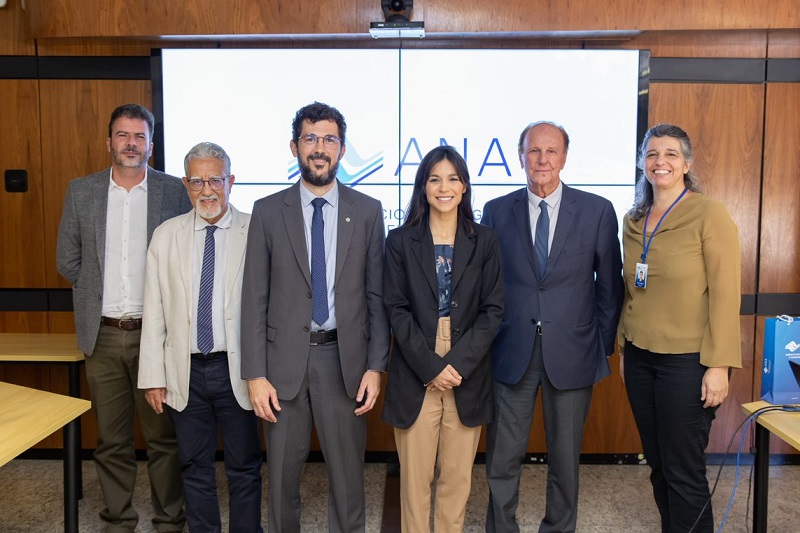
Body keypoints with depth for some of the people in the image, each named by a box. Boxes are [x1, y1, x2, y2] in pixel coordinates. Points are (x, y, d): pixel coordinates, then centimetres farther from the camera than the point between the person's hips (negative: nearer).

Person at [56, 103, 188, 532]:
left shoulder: (175, 191, -1)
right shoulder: (81, 191, 5)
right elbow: (67, 260, 10)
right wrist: (100, 292, 4)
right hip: (103, 336, 2)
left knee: (164, 437, 8)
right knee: (111, 440, 12)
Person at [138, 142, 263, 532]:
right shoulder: (166, 235, 4)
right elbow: (153, 312, 3)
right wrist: (153, 377, 1)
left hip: (237, 369, -2)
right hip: (185, 371, 3)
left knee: (244, 467, 10)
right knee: (194, 467, 15)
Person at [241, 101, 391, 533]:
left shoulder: (367, 211, 2)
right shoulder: (267, 211, 2)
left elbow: (377, 295, 3)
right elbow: (254, 298, 0)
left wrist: (375, 366, -2)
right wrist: (255, 374, -5)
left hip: (344, 358, 0)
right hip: (285, 357, 1)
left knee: (348, 472, 10)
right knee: (282, 472, 14)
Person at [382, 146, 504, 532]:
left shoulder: (484, 241, 5)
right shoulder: (400, 241, 2)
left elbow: (492, 311, 1)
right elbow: (397, 310, -3)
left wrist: (457, 363, -10)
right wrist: (431, 366, -12)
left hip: (468, 377, 1)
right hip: (415, 378, -1)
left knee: (457, 478, 9)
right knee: (415, 479, 6)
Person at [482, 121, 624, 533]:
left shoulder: (598, 211, -1)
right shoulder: (497, 212, 2)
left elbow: (610, 286, 4)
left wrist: (605, 346, 3)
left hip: (571, 354, 0)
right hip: (511, 353, 1)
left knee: (565, 457, 14)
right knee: (502, 459, 8)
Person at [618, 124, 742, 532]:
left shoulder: (709, 214, -9)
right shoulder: (633, 221, 8)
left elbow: (726, 294, -12)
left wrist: (718, 365, -15)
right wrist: (624, 348, 13)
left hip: (687, 360, -5)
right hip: (640, 357, 5)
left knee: (684, 473, 3)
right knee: (658, 465, 14)